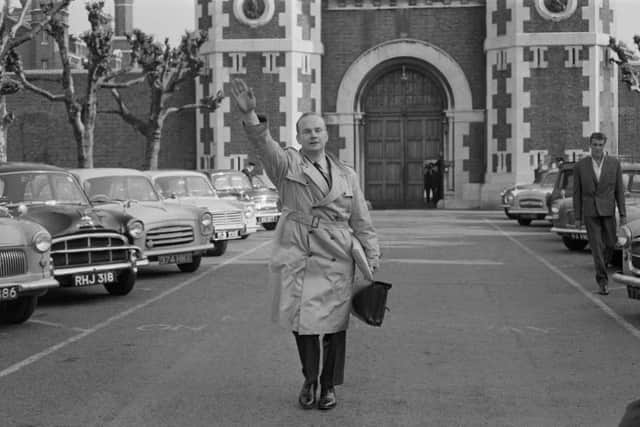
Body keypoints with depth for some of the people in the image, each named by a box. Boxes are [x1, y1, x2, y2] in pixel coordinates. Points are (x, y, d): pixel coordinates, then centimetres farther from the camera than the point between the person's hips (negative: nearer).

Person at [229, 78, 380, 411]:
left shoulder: (346, 175, 12)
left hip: (336, 261, 2)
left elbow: (361, 221, 14)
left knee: (334, 325, 5)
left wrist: (371, 262, 7)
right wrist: (250, 115, -38)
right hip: (297, 258, -2)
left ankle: (329, 386, 24)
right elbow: (264, 144, -18)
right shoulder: (286, 165, 3)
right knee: (302, 322, 2)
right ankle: (309, 380, 27)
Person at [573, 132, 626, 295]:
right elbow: (577, 192, 3)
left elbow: (619, 190, 3)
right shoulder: (580, 165, -1)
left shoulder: (614, 163, 1)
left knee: (610, 244, 6)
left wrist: (623, 214, -2)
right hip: (590, 212, -1)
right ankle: (602, 282, -5)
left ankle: (601, 269, 33)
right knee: (597, 246, -7)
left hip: (608, 211, 1)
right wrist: (577, 217, 1)